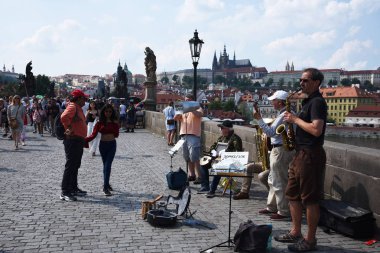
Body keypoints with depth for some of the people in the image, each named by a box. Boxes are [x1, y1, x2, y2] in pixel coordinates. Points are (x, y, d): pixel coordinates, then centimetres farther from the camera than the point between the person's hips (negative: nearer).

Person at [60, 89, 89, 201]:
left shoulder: (78, 108, 17)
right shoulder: (72, 107, -15)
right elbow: (64, 117, -34)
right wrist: (69, 129, -23)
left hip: (79, 141, 10)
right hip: (72, 140, -10)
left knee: (75, 166, 17)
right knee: (70, 166, -8)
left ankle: (74, 188, 28)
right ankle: (64, 193, -4)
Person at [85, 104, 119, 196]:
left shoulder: (114, 122, 1)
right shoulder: (100, 123, -3)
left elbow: (116, 135, -2)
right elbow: (93, 135, -10)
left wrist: (116, 124, -8)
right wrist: (84, 140, -23)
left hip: (112, 144, -1)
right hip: (103, 144, 1)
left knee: (108, 165, -9)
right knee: (105, 165, 12)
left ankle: (106, 186, -7)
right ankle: (106, 184, 22)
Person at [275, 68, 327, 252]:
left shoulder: (317, 102, -13)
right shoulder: (308, 101, 17)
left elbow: (316, 130, -25)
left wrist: (295, 119, -15)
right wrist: (294, 122, 9)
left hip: (310, 154, -10)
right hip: (301, 153, 10)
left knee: (310, 199, -2)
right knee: (293, 194, 15)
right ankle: (295, 233, 26)